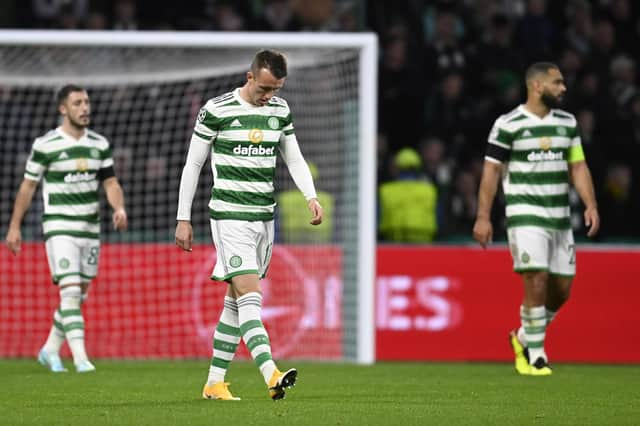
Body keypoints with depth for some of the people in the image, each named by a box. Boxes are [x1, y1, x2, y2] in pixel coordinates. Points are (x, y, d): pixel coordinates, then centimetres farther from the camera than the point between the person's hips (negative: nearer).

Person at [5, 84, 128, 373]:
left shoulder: (99, 144, 6)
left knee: (79, 295, 11)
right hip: (59, 227, -6)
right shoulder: (45, 145, -8)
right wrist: (14, 227, 0)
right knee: (70, 291, -16)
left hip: (90, 228, 6)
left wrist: (119, 208, -12)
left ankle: (50, 349, 28)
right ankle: (80, 357, -19)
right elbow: (27, 186, -1)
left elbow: (111, 183, 8)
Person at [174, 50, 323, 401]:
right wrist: (183, 219, -2)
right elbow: (192, 165, -2)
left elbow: (294, 158, 16)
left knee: (236, 302, 10)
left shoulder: (280, 110, 8)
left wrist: (311, 196, -1)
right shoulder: (216, 110, -8)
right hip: (230, 217, -6)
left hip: (264, 219, 6)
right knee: (250, 296, -18)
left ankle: (215, 382, 17)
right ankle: (272, 376, -31)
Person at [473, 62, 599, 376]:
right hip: (525, 216, -6)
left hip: (559, 217, 6)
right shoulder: (508, 125, -5)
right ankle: (536, 356, -6)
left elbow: (578, 166, 13)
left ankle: (524, 338, 28)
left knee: (562, 289, 4)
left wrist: (591, 205, -1)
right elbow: (491, 171, -4)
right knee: (536, 281, -17)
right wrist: (483, 217, -9)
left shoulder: (567, 122, 11)